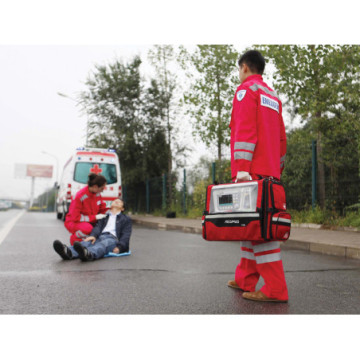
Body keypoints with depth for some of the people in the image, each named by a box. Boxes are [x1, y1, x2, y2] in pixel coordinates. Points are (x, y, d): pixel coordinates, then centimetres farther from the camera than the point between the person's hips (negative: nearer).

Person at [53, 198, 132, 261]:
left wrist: (119, 247, -12)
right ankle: (68, 252, -63)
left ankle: (88, 254, -71)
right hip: (99, 237, 3)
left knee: (104, 243, -38)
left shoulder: (126, 219, 25)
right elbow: (98, 226, 10)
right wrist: (93, 235, -14)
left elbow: (125, 235, 9)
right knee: (87, 242, -32)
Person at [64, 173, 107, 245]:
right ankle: (75, 238, -9)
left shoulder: (98, 194, -4)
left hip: (90, 222, 7)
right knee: (87, 228, -40)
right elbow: (75, 217, -23)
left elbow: (102, 209, 13)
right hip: (74, 222, -7)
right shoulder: (80, 196, -24)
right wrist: (94, 217, -23)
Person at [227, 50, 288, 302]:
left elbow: (245, 130, -15)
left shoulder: (247, 89, -1)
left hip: (252, 169, -9)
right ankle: (245, 279, 18)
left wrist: (241, 169, -20)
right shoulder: (273, 97, 24)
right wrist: (277, 171, 22)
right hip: (270, 170, 9)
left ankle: (275, 289, -11)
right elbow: (281, 138, 21)